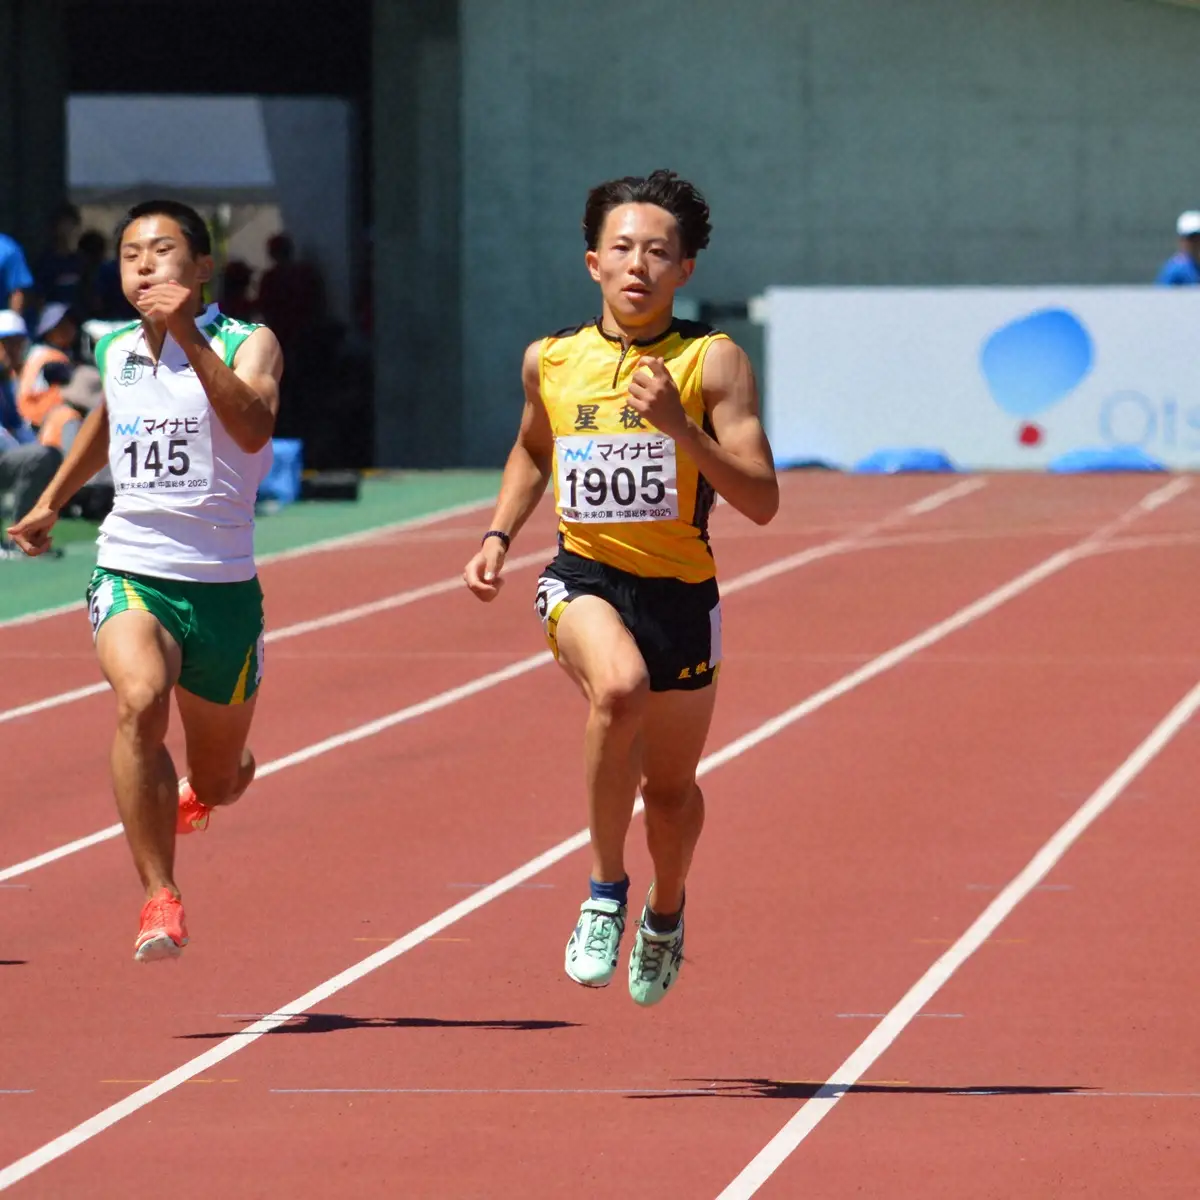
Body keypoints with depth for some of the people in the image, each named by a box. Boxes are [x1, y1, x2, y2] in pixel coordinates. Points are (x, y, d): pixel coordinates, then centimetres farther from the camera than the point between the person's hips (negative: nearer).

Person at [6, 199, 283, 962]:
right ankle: (161, 900, -27)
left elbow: (253, 427, -30)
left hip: (222, 585, -1)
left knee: (220, 779, 15)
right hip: (131, 574, 1)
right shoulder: (116, 352, 5)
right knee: (141, 700, -31)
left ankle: (193, 793, 55)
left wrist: (190, 338, -37)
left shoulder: (247, 345, -9)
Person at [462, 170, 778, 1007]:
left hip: (680, 592, 0)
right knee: (619, 687, -34)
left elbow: (761, 502, -14)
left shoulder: (712, 362, -8)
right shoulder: (551, 361, 1)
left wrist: (678, 426, -25)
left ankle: (666, 911, 48)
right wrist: (498, 537, 11)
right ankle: (606, 889, -17)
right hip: (584, 578, 0)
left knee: (671, 788, 14)